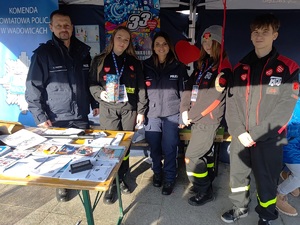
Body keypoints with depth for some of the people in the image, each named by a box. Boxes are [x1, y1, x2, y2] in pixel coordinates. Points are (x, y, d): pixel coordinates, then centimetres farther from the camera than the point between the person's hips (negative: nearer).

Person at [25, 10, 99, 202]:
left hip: (81, 116, 3)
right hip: (56, 119, -3)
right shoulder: (43, 53, -5)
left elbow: (90, 81, 15)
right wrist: (40, 116, -13)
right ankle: (62, 185, 33)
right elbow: (33, 87, -7)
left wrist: (94, 103, 10)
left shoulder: (83, 51, 7)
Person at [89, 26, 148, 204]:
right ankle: (112, 183, 14)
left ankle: (122, 179, 25)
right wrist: (100, 93, -16)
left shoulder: (134, 62, 10)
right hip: (108, 110, -1)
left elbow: (141, 88, 7)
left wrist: (141, 111, 3)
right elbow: (92, 84, 5)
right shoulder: (99, 60, 6)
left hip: (129, 110, 2)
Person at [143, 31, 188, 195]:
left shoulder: (178, 67, 2)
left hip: (172, 114, -1)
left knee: (169, 148, 2)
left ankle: (169, 179, 22)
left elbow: (184, 91, 2)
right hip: (151, 113, 1)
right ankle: (157, 172, 34)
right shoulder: (146, 66, 4)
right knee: (154, 147, 9)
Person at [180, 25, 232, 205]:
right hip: (197, 118, 8)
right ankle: (205, 185, 35)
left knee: (192, 156, -4)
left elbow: (215, 96, -18)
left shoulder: (224, 66, -11)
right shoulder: (203, 63, 13)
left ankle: (205, 192, 15)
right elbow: (190, 86, 7)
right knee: (205, 152, 18)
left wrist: (193, 116, -14)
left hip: (208, 120, -7)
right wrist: (185, 110, -4)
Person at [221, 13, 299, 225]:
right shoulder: (241, 67, 7)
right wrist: (239, 131, -10)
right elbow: (232, 101, 1)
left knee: (266, 180, 11)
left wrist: (256, 134, -15)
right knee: (237, 175, 16)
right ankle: (240, 208, 41)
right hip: (240, 137, 3)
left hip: (268, 139, -3)